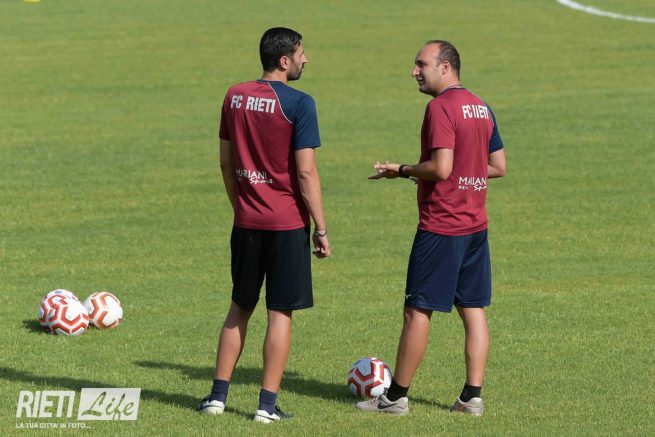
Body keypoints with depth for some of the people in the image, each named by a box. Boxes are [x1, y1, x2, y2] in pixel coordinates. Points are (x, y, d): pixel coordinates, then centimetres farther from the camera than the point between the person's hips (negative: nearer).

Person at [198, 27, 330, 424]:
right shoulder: (298, 104, -13)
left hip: (247, 222, 5)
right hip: (288, 223, -5)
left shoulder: (235, 97, 5)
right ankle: (268, 404, 3)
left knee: (241, 307, 16)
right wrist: (321, 229, -8)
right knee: (281, 312, 2)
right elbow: (306, 172, -15)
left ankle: (218, 395, 16)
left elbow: (226, 161, 12)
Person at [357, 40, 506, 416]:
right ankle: (472, 396, 8)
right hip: (476, 226, 8)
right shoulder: (482, 107, 12)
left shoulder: (441, 107, -15)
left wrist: (403, 171, -8)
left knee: (418, 311, -1)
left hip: (441, 227, -8)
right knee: (474, 310, 9)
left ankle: (396, 397, 4)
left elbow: (440, 167, -22)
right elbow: (499, 166, 16)